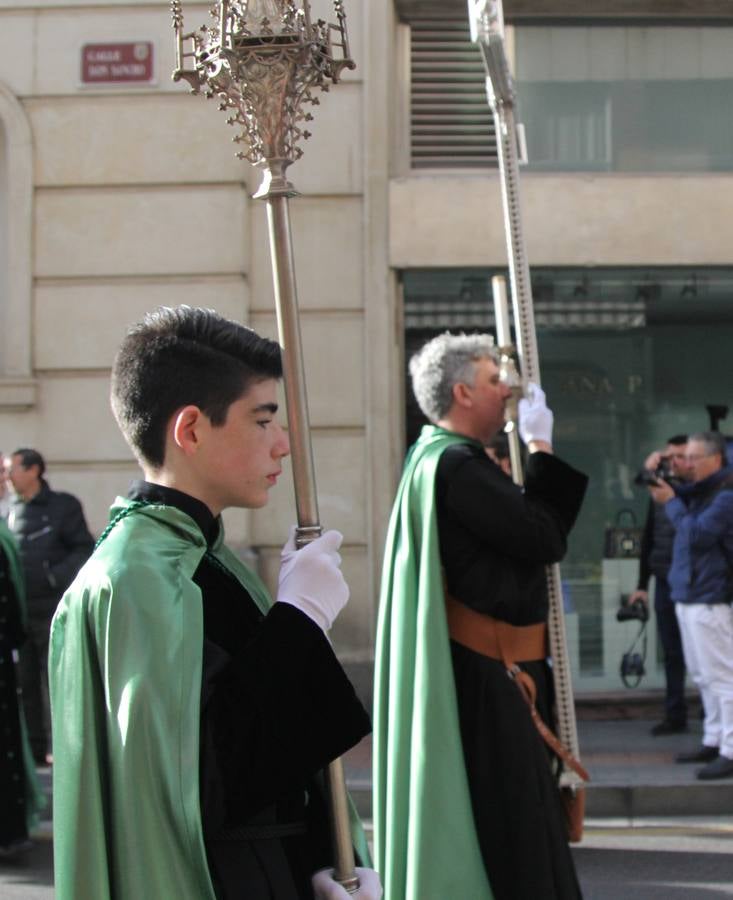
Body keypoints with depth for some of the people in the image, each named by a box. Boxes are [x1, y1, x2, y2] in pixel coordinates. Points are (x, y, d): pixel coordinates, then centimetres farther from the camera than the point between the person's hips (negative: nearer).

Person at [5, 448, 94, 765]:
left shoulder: (63, 506, -2)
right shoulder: (12, 510, 12)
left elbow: (85, 550, -5)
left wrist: (54, 577, -16)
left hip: (52, 610, -5)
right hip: (17, 611, 5)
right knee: (24, 682, 7)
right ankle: (33, 748, 15)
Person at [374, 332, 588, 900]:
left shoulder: (443, 460, 15)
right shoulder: (455, 465, -18)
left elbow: (527, 533, 15)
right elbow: (546, 539, -20)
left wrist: (536, 457, 4)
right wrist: (541, 449, -11)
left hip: (488, 667, 11)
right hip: (487, 678, -11)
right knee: (509, 823, -5)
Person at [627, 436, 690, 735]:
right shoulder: (659, 492, 12)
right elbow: (649, 538, 16)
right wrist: (642, 584, 15)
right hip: (665, 584, 5)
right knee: (672, 654, 8)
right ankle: (675, 716, 14)